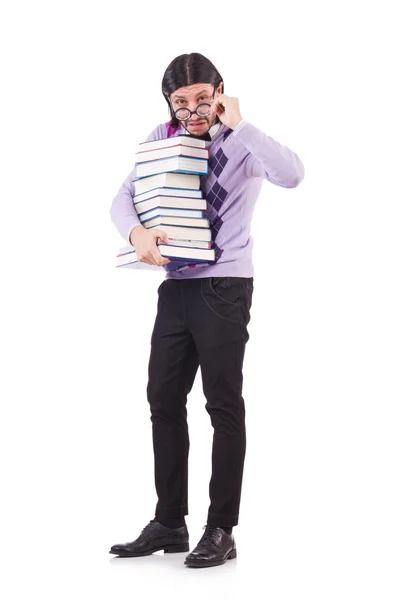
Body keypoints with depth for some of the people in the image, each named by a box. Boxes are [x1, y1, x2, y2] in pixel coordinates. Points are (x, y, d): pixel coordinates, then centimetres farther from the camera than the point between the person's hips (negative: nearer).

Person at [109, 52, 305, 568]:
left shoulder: (240, 142, -8)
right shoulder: (162, 138, 7)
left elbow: (292, 175, -27)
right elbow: (124, 197, 7)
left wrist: (238, 124, -22)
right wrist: (136, 231, -15)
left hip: (224, 287, -6)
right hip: (175, 284, 6)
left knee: (224, 405, 0)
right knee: (164, 400, 9)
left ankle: (221, 530, 8)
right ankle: (169, 524, 20)